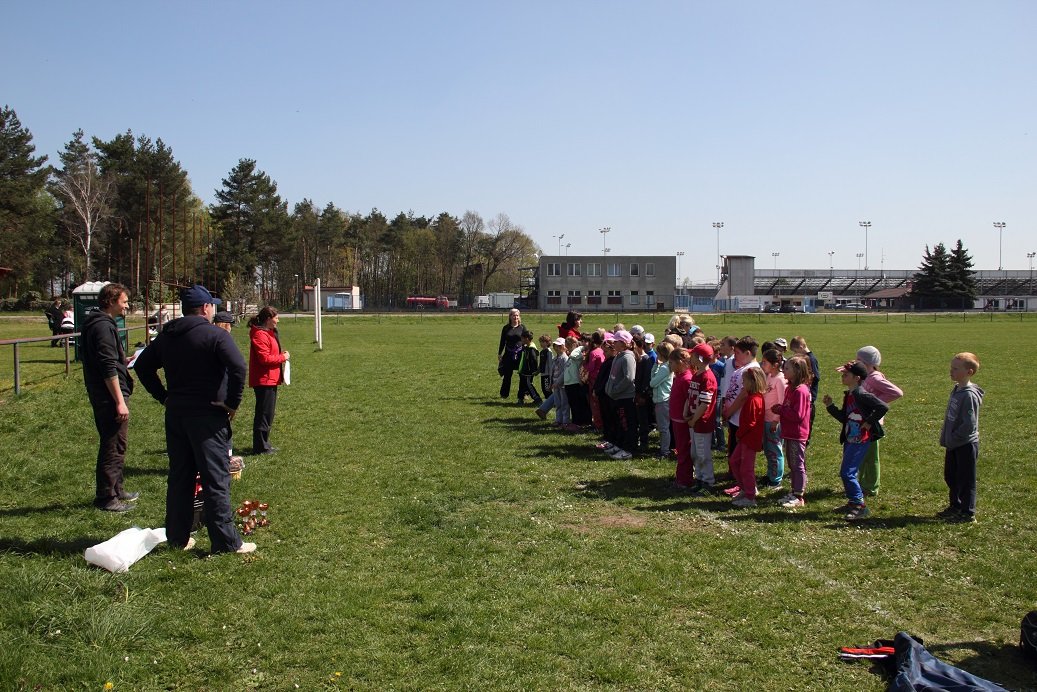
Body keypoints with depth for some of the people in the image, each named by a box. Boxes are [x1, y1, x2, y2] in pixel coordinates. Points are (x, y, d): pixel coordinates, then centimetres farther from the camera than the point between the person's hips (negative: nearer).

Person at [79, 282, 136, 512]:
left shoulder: (95, 323, 15)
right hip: (109, 396, -11)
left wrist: (124, 362, 21)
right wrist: (120, 401, -22)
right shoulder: (104, 327, -17)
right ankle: (106, 497, 4)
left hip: (99, 395, 11)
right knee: (113, 447, -3)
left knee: (113, 446, 18)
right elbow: (109, 369, -22)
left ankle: (115, 490, 29)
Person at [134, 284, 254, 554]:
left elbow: (142, 366, 18)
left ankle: (178, 537, 22)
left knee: (179, 477, 15)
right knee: (216, 479, -3)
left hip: (175, 414, 7)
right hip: (208, 416, -7)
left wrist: (163, 396, 15)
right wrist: (232, 402, -15)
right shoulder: (215, 335, -11)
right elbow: (238, 367, -24)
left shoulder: (166, 336, 11)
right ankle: (226, 541, 0)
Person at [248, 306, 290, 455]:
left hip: (270, 380, 11)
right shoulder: (260, 335, -17)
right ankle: (260, 447, 1)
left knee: (269, 412, 16)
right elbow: (264, 358, -22)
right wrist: (283, 357, -12)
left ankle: (263, 444, 24)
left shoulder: (268, 333, 17)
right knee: (264, 413, -5)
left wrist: (281, 355, 6)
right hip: (264, 380, -11)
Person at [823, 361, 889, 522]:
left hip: (860, 440, -10)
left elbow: (883, 407, -24)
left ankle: (861, 506, -4)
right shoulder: (848, 395, 12)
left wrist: (869, 422, -18)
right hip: (850, 439, 10)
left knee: (847, 473, -11)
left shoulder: (861, 395, -17)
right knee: (846, 473, 16)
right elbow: (844, 418, 16)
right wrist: (830, 406, 8)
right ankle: (853, 503, 28)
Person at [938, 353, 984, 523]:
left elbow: (969, 424, -24)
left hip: (965, 445, -9)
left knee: (965, 480, 3)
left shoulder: (969, 395, -21)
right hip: (953, 445, 9)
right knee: (950, 477, 19)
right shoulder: (956, 390, 7)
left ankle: (968, 513, 14)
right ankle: (955, 506, 34)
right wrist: (945, 437, 11)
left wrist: (953, 439, -17)